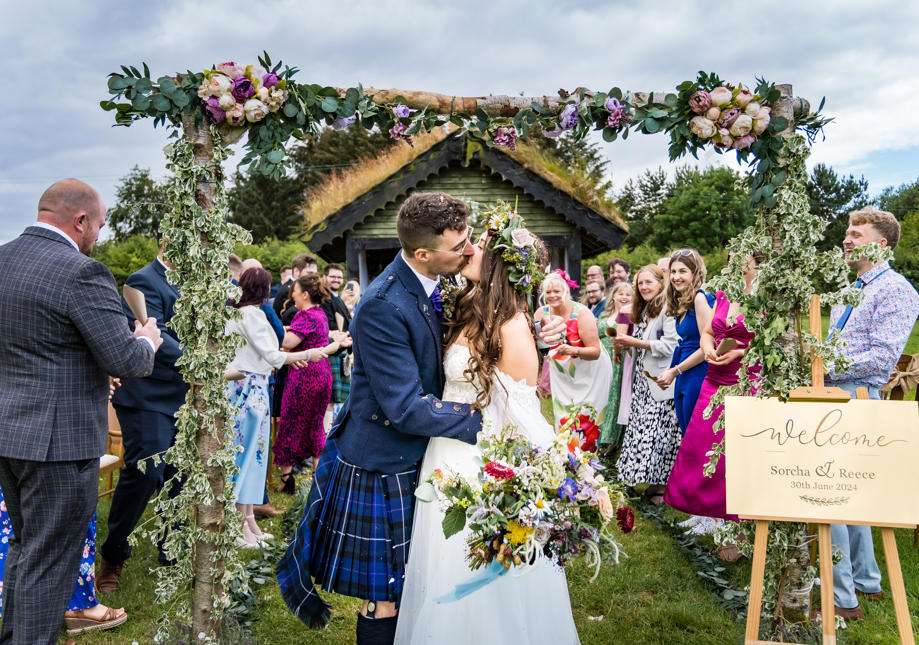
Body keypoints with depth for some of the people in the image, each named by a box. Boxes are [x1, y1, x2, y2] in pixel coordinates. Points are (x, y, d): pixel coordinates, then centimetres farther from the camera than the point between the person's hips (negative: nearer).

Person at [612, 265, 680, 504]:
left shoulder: (668, 309, -11)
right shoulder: (644, 310, 18)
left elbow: (669, 346, -19)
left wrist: (635, 342, -14)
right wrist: (626, 345, 6)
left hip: (660, 384, -9)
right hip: (642, 381, 9)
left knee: (656, 432, -6)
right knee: (641, 430, 7)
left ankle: (662, 485, 3)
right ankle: (653, 483, 15)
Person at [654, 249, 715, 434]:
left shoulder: (700, 298, -12)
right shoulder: (682, 303, 14)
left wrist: (674, 371, -11)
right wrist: (670, 373, 7)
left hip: (698, 377, -9)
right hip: (683, 380, 9)